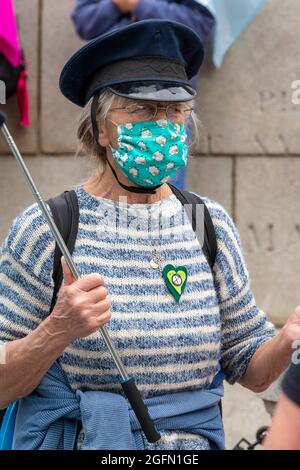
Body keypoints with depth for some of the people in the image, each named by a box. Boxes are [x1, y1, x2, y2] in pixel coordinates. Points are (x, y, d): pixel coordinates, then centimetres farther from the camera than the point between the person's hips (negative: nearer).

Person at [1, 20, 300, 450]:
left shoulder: (212, 224, 0)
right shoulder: (46, 228, -10)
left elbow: (249, 370, 3)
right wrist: (59, 331, -27)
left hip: (196, 439, 3)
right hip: (72, 440, -3)